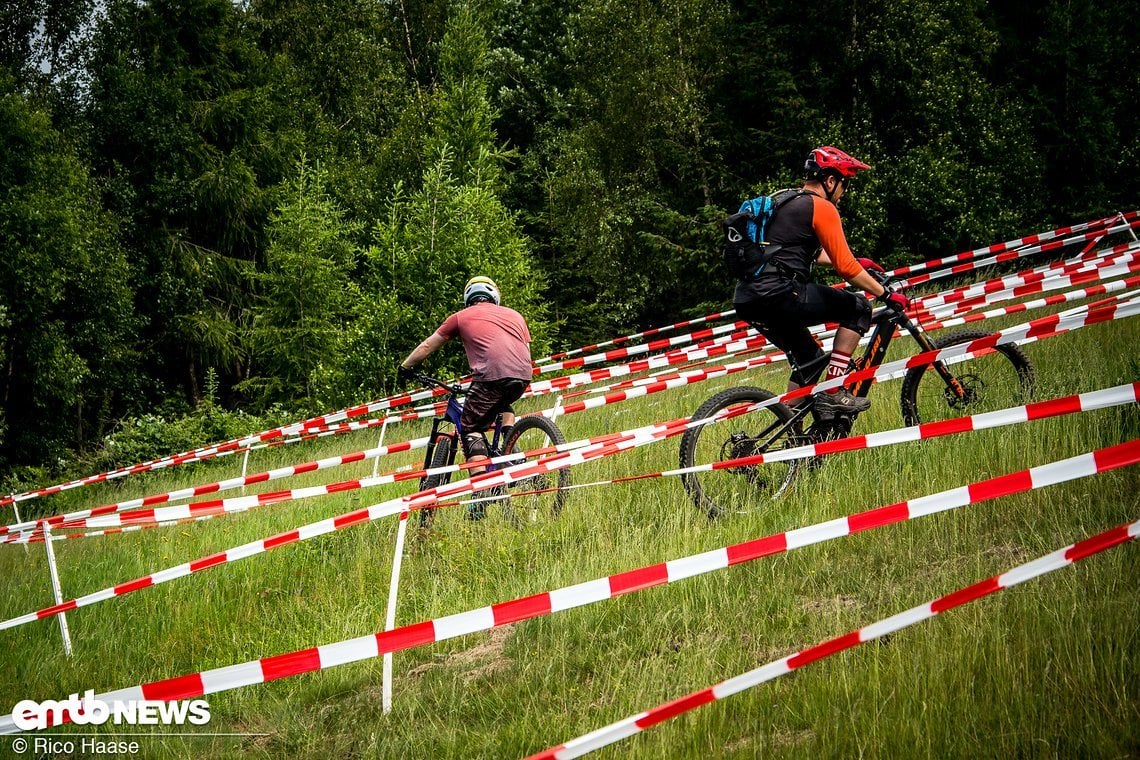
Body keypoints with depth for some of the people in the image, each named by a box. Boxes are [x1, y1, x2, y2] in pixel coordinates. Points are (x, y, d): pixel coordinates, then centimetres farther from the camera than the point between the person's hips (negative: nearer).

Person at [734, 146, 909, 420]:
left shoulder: (785, 201, 24)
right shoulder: (822, 207, -5)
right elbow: (845, 268, -9)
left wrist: (856, 262, 43)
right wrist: (887, 295, 0)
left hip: (747, 300, 9)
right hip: (778, 294, -9)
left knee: (810, 360, 23)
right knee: (857, 309, 2)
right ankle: (833, 394, -2)